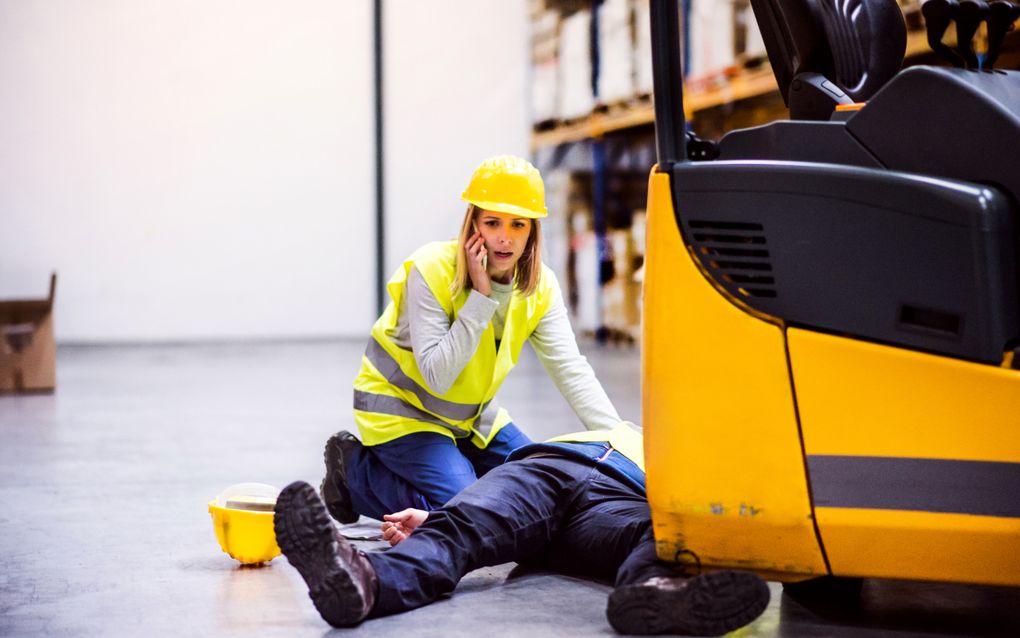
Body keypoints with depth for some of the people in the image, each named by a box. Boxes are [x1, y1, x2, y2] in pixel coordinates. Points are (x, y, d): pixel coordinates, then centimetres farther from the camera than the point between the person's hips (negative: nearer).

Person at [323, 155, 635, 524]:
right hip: (399, 407, -7)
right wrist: (481, 296, -33)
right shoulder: (432, 269, -26)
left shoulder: (540, 287, -9)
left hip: (471, 415, 7)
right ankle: (356, 470, 0)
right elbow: (437, 377, -29)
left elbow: (572, 370, -14)